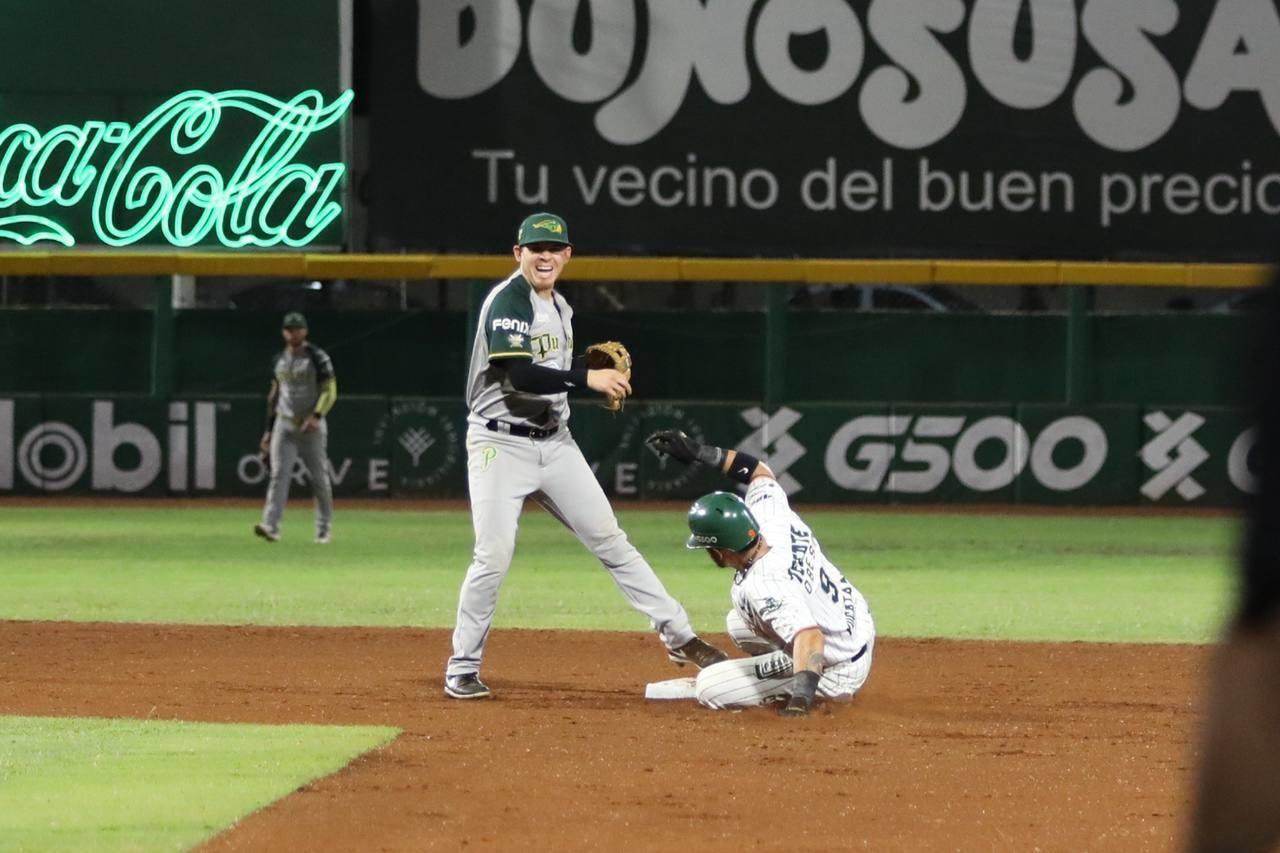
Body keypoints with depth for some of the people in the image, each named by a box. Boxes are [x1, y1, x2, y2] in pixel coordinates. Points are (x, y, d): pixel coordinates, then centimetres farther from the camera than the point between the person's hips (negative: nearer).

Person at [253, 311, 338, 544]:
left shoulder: (318, 358, -5)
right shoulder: (279, 361, 12)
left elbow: (329, 391, -10)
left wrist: (316, 416, -26)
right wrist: (268, 430, 16)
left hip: (311, 427, -4)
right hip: (284, 426, 4)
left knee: (319, 478, 2)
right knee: (279, 474, -11)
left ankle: (324, 529, 14)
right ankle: (271, 526, -22)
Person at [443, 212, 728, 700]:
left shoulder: (560, 309, 13)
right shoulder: (507, 302, -14)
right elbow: (518, 375, -27)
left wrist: (601, 366, 4)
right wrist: (587, 379, -29)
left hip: (555, 442, 7)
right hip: (501, 443, -7)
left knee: (610, 541, 5)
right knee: (493, 556, -9)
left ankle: (678, 636, 7)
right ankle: (462, 669, 3)